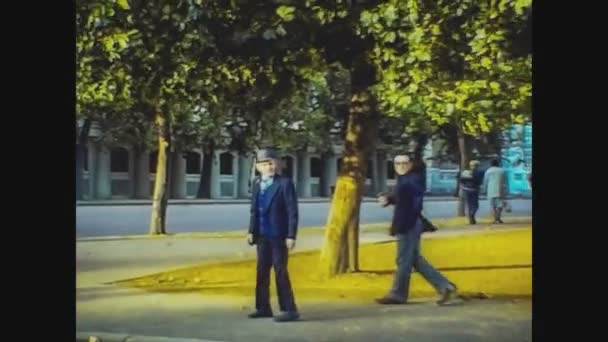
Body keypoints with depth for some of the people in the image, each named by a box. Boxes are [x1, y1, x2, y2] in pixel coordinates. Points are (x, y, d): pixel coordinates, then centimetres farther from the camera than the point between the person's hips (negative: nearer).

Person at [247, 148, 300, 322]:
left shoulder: (285, 183, -10)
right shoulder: (257, 183, 8)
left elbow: (292, 211, -11)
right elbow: (254, 209, 14)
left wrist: (291, 236, -15)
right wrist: (251, 231, 8)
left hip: (278, 235, -6)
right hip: (262, 235, 6)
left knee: (280, 272, -4)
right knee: (262, 272, 12)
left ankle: (289, 309, 4)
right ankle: (263, 307, 22)